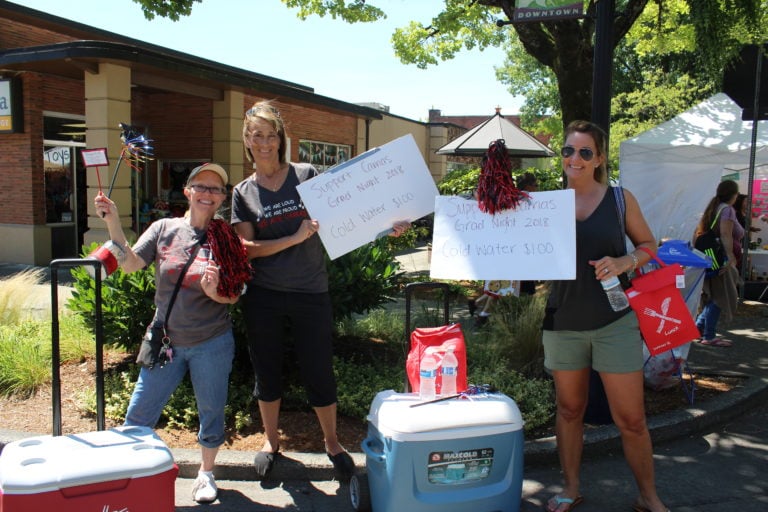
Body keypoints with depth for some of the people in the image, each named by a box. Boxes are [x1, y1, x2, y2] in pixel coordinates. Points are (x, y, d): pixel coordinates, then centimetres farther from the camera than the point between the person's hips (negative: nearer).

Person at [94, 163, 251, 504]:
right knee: (138, 416, 6)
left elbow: (233, 296, -1)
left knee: (211, 412, 13)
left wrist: (215, 293, -23)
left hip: (212, 344, 0)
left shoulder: (226, 239, -2)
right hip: (165, 341, 1)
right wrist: (113, 222, -21)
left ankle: (206, 472, 35)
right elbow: (130, 263, -11)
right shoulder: (164, 229, 1)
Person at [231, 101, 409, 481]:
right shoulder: (243, 192, 4)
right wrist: (295, 237, -17)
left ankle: (332, 442, 29)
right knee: (267, 371, 14)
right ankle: (271, 440, 37)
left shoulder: (307, 175, 1)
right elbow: (247, 247, -5)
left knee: (319, 372, 6)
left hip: (310, 293, -1)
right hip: (264, 296, 2)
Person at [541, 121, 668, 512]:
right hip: (563, 321, 2)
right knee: (569, 410, 14)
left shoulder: (620, 198, 0)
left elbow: (648, 245, 8)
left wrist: (624, 263, -12)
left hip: (614, 320, -1)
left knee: (630, 419, 3)